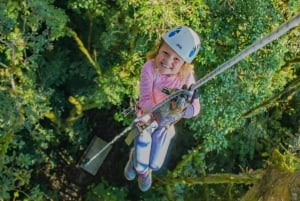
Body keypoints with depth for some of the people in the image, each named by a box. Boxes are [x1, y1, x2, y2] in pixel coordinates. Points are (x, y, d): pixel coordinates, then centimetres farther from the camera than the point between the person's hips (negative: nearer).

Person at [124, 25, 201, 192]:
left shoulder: (187, 76, -26)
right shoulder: (149, 68, -33)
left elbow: (195, 108, -31)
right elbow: (145, 101, -35)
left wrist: (184, 107, -55)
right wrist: (161, 110, -57)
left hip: (166, 123, 2)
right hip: (146, 119, -2)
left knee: (155, 164, 11)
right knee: (141, 164, 3)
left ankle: (145, 170, 52)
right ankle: (135, 157, 44)